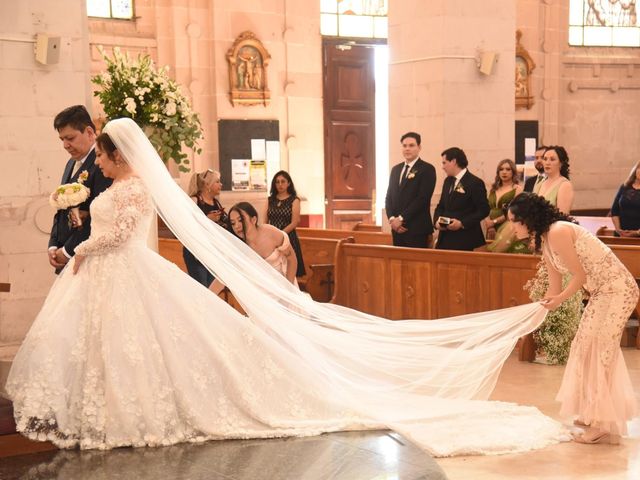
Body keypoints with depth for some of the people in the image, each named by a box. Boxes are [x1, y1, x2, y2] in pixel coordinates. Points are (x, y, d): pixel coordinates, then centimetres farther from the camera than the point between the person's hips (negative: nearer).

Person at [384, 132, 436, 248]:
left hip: (417, 229, -6)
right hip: (397, 229, 6)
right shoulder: (396, 169, 16)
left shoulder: (427, 169, -4)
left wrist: (401, 218, -14)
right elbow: (389, 197, 15)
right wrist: (392, 219, -3)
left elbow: (422, 198, -13)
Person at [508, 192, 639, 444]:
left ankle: (604, 426, 1)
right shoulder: (544, 240, 9)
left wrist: (559, 299, -8)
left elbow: (580, 276, -18)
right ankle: (594, 415, 30)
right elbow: (555, 287, 14)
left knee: (599, 352, -6)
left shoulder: (558, 232, -20)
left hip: (617, 290, -10)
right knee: (589, 347, 17)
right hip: (602, 292, 10)